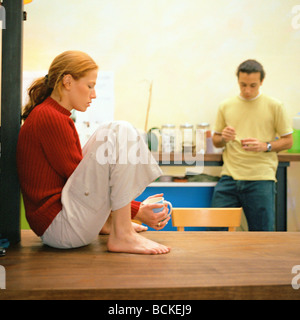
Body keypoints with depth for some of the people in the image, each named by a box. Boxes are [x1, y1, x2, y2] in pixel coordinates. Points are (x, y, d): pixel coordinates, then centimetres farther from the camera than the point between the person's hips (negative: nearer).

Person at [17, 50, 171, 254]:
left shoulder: (46, 115, 17)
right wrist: (136, 211, -10)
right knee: (120, 132, -18)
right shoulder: (49, 118, -14)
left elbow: (79, 174, 17)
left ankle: (107, 222, 12)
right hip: (59, 227, -11)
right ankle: (121, 235, -17)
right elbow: (81, 180, -14)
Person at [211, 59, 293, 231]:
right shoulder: (226, 106, 10)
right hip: (229, 177, 2)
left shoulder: (275, 106, 3)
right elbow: (216, 141, 18)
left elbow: (288, 141, 6)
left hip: (261, 179, -2)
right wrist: (223, 138, -5)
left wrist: (265, 146, -12)